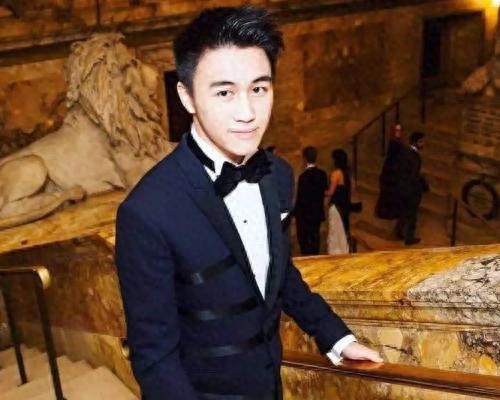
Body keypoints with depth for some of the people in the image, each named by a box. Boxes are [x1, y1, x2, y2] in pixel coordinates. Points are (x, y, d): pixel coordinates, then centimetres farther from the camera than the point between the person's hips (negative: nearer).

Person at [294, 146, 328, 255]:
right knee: (314, 238, 15)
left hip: (305, 214, -7)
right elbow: (324, 191, 8)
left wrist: (295, 212, -6)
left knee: (304, 240, 1)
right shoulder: (322, 174, 1)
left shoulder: (304, 176, -20)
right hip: (318, 213, 7)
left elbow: (301, 197, -17)